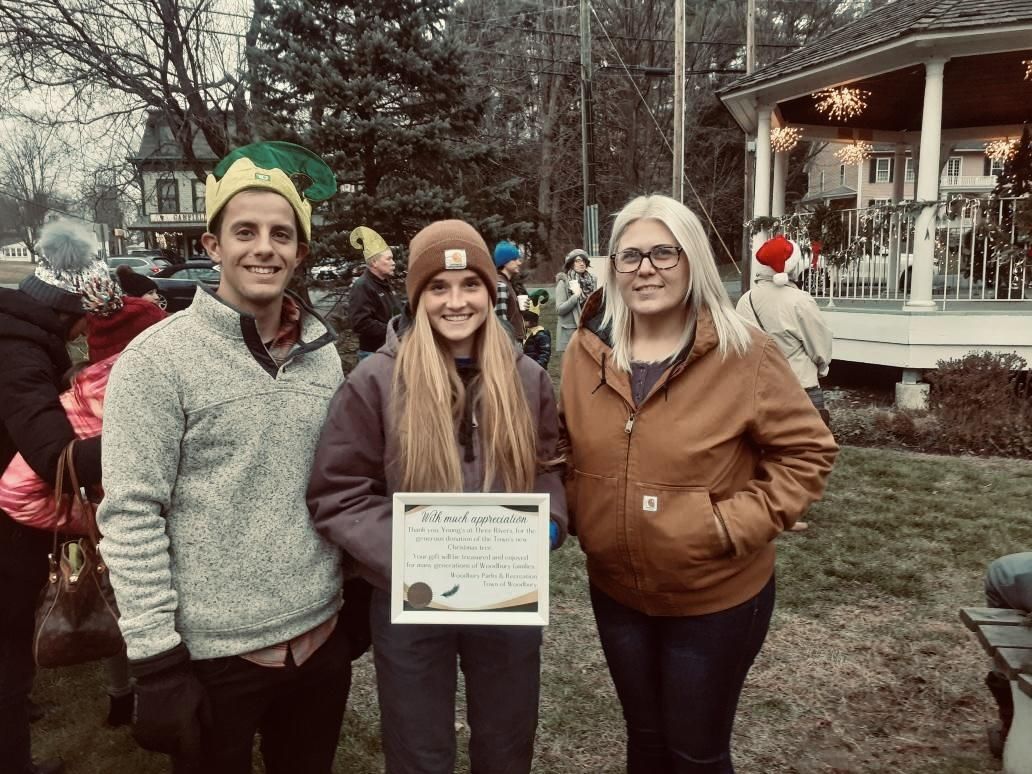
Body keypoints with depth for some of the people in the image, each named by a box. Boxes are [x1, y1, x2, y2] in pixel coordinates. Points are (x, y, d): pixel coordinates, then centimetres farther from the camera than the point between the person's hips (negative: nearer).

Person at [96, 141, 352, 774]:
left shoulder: (323, 353, 3)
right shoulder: (158, 358, -13)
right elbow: (131, 517, -14)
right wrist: (157, 657, -14)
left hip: (322, 637, 5)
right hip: (213, 652, -4)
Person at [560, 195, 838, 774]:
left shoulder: (743, 353, -17)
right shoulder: (587, 349, -4)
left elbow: (807, 450, -11)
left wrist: (738, 526, -19)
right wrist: (575, 512, -2)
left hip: (717, 598, -4)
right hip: (614, 591, 4)